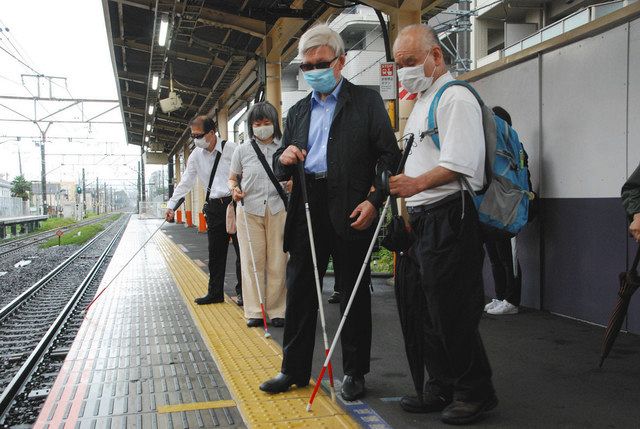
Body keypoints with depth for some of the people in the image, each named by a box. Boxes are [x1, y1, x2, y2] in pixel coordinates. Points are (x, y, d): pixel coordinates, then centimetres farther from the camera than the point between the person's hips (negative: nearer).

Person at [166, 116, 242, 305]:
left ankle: (243, 292, 9)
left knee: (242, 249, -1)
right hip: (214, 206, 5)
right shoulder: (196, 155, 8)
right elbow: (185, 182, 10)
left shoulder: (230, 148, -7)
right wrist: (171, 205, 6)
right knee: (215, 252, 10)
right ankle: (215, 292, 21)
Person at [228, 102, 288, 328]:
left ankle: (277, 310, 10)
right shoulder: (242, 150, 7)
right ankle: (254, 311, 8)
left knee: (278, 262, 1)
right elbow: (232, 178, 14)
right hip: (249, 210, 0)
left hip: (278, 209, 0)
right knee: (252, 261, 1)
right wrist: (235, 189, -7)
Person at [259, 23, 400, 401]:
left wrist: (376, 200, -15)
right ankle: (295, 369, 22)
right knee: (299, 290, 8)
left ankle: (355, 372, 19)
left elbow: (390, 155, -3)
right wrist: (285, 159, -6)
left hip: (350, 211, -4)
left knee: (354, 293, 5)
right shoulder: (298, 111, 18)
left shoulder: (366, 100, 3)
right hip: (306, 210, 5)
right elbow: (282, 169, 18)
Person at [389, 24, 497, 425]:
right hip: (426, 219, 10)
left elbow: (462, 164, -20)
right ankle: (442, 389, 25)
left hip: (451, 217, -10)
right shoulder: (422, 101, 22)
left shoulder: (456, 97, -10)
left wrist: (416, 184, -25)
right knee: (429, 311, 13)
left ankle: (476, 392, 11)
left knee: (453, 313, -5)